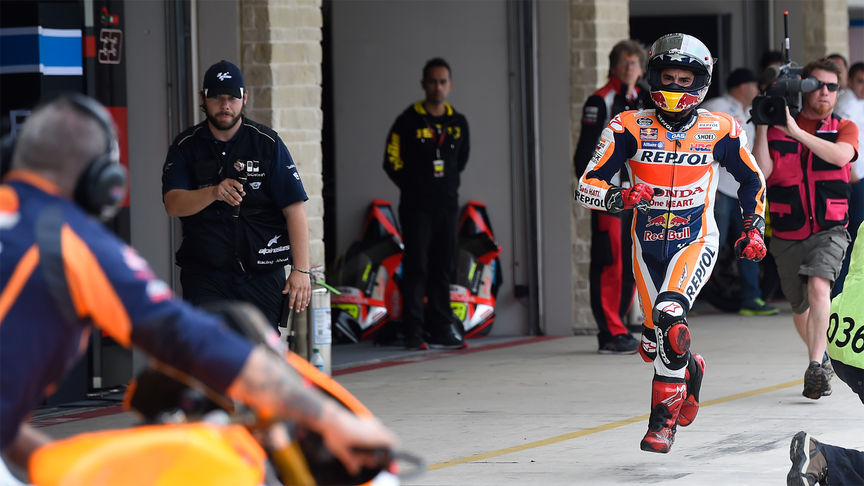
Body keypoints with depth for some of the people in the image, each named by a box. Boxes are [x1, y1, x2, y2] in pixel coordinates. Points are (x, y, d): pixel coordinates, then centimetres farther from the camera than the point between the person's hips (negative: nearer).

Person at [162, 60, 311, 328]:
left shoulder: (268, 143, 3)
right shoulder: (186, 146, 6)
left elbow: (295, 208, -1)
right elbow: (173, 204, -8)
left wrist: (301, 270, -10)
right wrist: (213, 193, -28)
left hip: (261, 273, 0)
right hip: (204, 273, 0)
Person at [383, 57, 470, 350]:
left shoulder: (458, 123, 10)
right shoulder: (408, 121, -4)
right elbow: (392, 162, -1)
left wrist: (450, 185, 14)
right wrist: (415, 187, 1)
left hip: (447, 205, 5)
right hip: (416, 207, -5)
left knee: (442, 269, 8)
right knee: (416, 268, -8)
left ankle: (441, 329, 14)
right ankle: (413, 331, -8)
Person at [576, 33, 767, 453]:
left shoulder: (720, 131, -4)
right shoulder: (630, 127, -7)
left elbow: (751, 180, 14)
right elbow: (586, 186, -11)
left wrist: (754, 228, 8)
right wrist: (619, 198, -29)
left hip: (696, 242, -3)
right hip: (647, 245, 3)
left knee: (669, 318, -27)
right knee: (655, 345, 9)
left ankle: (664, 421, -17)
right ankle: (691, 370, 46)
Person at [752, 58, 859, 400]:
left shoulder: (844, 129, 2)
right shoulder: (776, 129, 2)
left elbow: (840, 155, -21)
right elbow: (761, 172, -9)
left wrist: (796, 131, -27)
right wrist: (762, 127, -15)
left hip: (829, 230, -2)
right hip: (787, 234, 2)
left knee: (818, 287, -27)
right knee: (801, 308, 13)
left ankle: (815, 369, -28)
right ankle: (822, 357, 40)